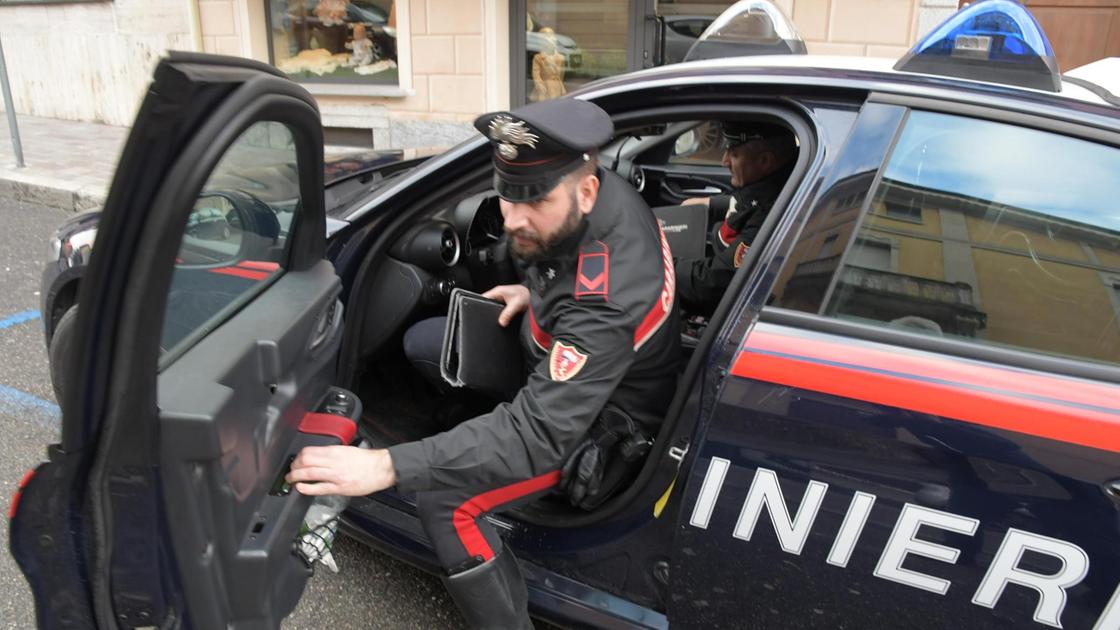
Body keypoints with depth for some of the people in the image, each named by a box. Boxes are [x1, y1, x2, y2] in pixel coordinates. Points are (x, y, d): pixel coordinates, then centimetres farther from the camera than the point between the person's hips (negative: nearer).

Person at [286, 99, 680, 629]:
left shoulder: (606, 300, -39)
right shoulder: (605, 194, -14)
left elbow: (539, 433, -40)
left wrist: (385, 467, -45)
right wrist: (535, 293, -6)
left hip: (599, 423, -8)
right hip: (563, 361, 9)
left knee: (444, 503, -22)